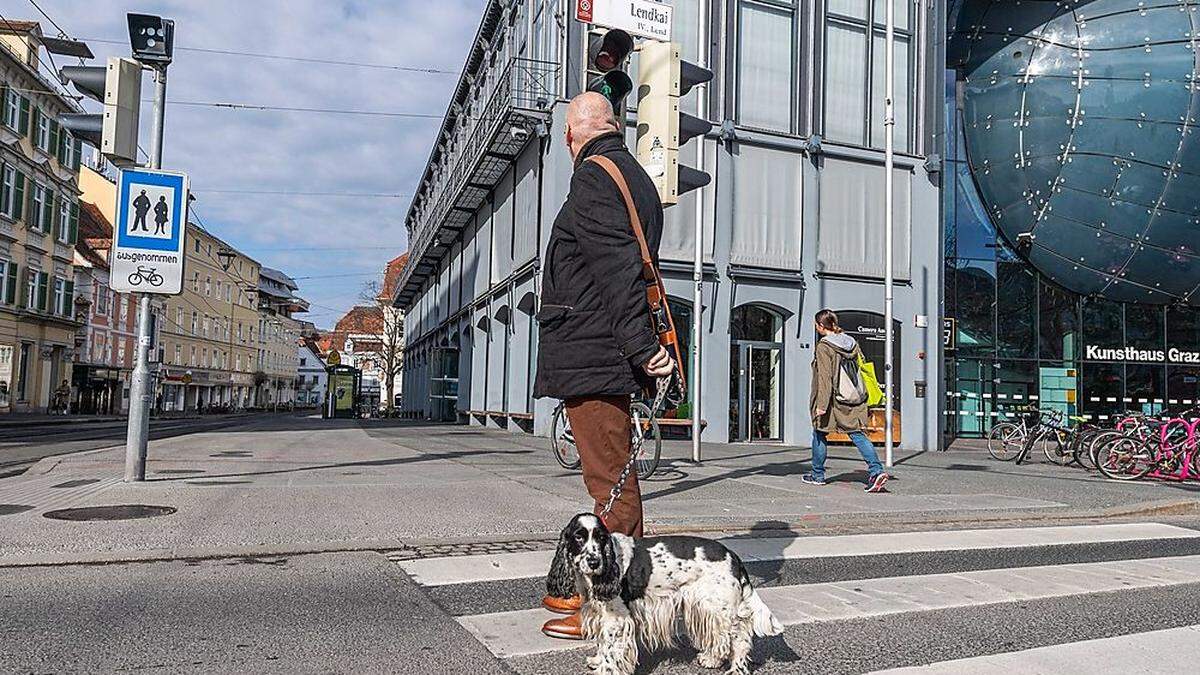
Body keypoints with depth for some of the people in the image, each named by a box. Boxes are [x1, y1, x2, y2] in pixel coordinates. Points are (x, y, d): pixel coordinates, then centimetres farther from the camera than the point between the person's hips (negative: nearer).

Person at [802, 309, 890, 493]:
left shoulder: (823, 347, -13)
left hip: (832, 400, -6)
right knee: (857, 434, 4)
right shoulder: (852, 343, 7)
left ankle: (818, 475, 21)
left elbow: (825, 378, -19)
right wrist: (862, 395, 16)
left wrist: (822, 404, -21)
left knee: (819, 434, 11)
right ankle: (876, 470, -12)